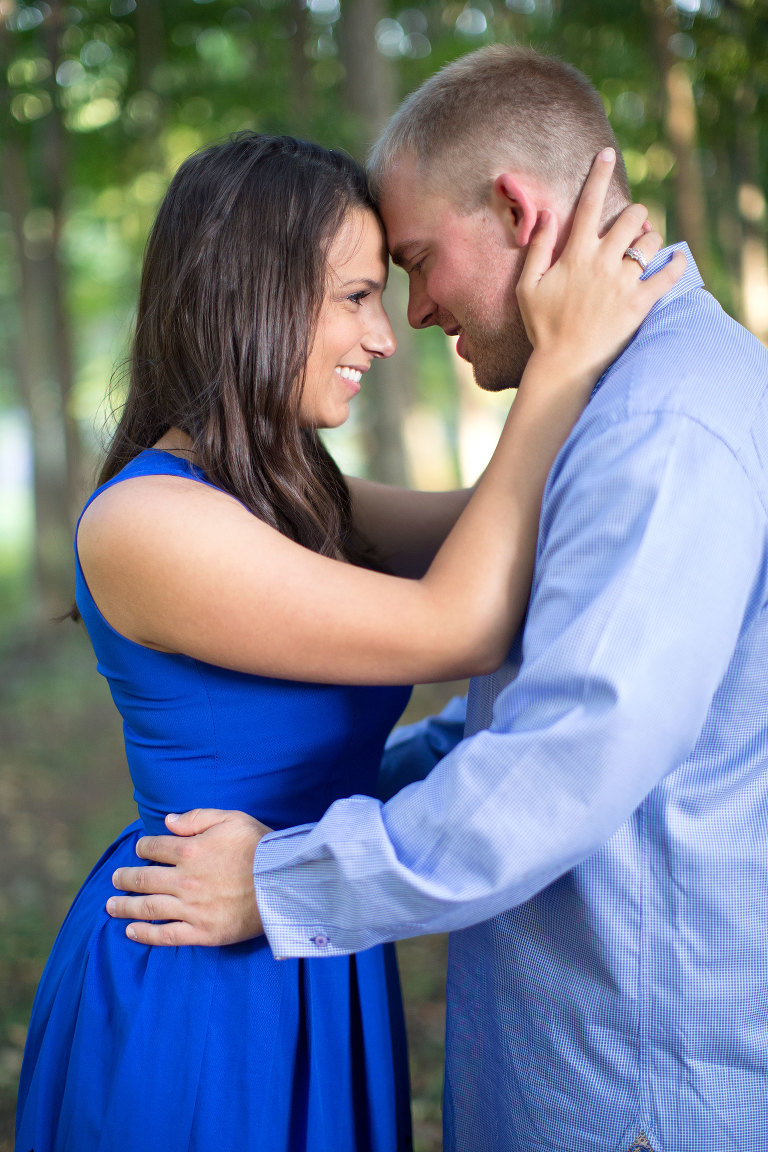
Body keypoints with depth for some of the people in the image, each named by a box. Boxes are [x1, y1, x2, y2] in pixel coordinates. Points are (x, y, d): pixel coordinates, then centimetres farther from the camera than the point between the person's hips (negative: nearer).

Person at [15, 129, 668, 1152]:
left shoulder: (289, 494, 3)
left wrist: (603, 324, -4)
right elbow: (458, 627, -25)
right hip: (199, 987, -8)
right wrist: (566, 358, -22)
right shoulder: (142, 522, -24)